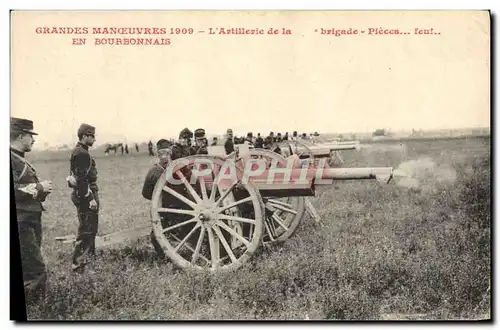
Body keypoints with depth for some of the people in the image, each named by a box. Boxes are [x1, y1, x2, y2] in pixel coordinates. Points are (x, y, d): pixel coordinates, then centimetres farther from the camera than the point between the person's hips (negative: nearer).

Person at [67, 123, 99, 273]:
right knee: (86, 230, -5)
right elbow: (81, 179, -24)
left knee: (91, 227, 22)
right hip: (85, 195, -11)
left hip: (81, 194, 11)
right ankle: (78, 263, 0)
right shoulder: (82, 153, -19)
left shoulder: (79, 151, 14)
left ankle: (89, 253, 36)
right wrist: (91, 198, -23)